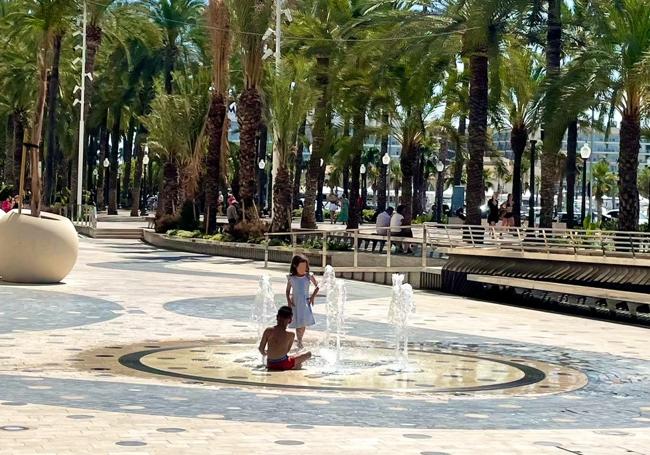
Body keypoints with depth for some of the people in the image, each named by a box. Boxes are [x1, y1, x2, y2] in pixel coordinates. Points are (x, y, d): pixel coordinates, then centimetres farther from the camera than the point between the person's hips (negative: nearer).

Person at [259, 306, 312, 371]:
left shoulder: (268, 331, -7)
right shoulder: (291, 335, -10)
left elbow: (261, 349, -3)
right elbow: (287, 350, 0)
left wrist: (266, 352, 19)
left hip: (270, 365, 4)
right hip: (283, 364, -4)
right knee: (308, 354, 11)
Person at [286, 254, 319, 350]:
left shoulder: (309, 276, -3)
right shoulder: (291, 277, -2)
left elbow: (317, 286, 9)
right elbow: (288, 290, 8)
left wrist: (313, 296, 0)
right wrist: (288, 300, -5)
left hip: (305, 302, 0)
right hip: (295, 303, 0)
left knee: (303, 323, -3)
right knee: (298, 324, -4)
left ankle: (300, 341, 17)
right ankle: (299, 342, 6)